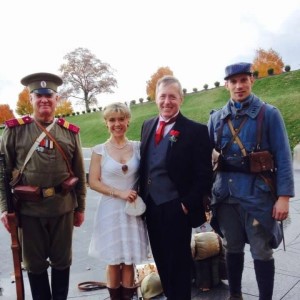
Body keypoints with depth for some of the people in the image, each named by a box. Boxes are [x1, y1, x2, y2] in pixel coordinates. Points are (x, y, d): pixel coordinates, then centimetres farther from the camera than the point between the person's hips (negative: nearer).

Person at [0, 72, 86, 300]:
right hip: (29, 208, -1)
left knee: (62, 260, 15)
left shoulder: (70, 132, 3)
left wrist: (80, 207, 8)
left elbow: (79, 173, 7)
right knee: (34, 263, 14)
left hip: (63, 206, 1)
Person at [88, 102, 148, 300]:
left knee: (129, 261, 8)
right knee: (114, 261, 8)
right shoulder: (99, 150, -3)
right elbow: (93, 182, -5)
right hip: (110, 210, -1)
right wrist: (119, 193, -14)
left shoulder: (138, 147, 2)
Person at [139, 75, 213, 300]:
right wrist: (142, 195, 9)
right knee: (161, 259, 20)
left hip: (177, 208, -6)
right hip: (151, 205, 6)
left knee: (178, 261, 10)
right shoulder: (148, 126, 8)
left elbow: (204, 175, -12)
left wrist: (188, 204, -14)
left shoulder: (196, 130, -11)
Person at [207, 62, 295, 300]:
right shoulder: (216, 118, 7)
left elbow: (283, 157, -6)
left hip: (257, 192, -3)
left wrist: (283, 196, -13)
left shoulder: (269, 114, -3)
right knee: (232, 248, 17)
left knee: (262, 252, 7)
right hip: (226, 192, 4)